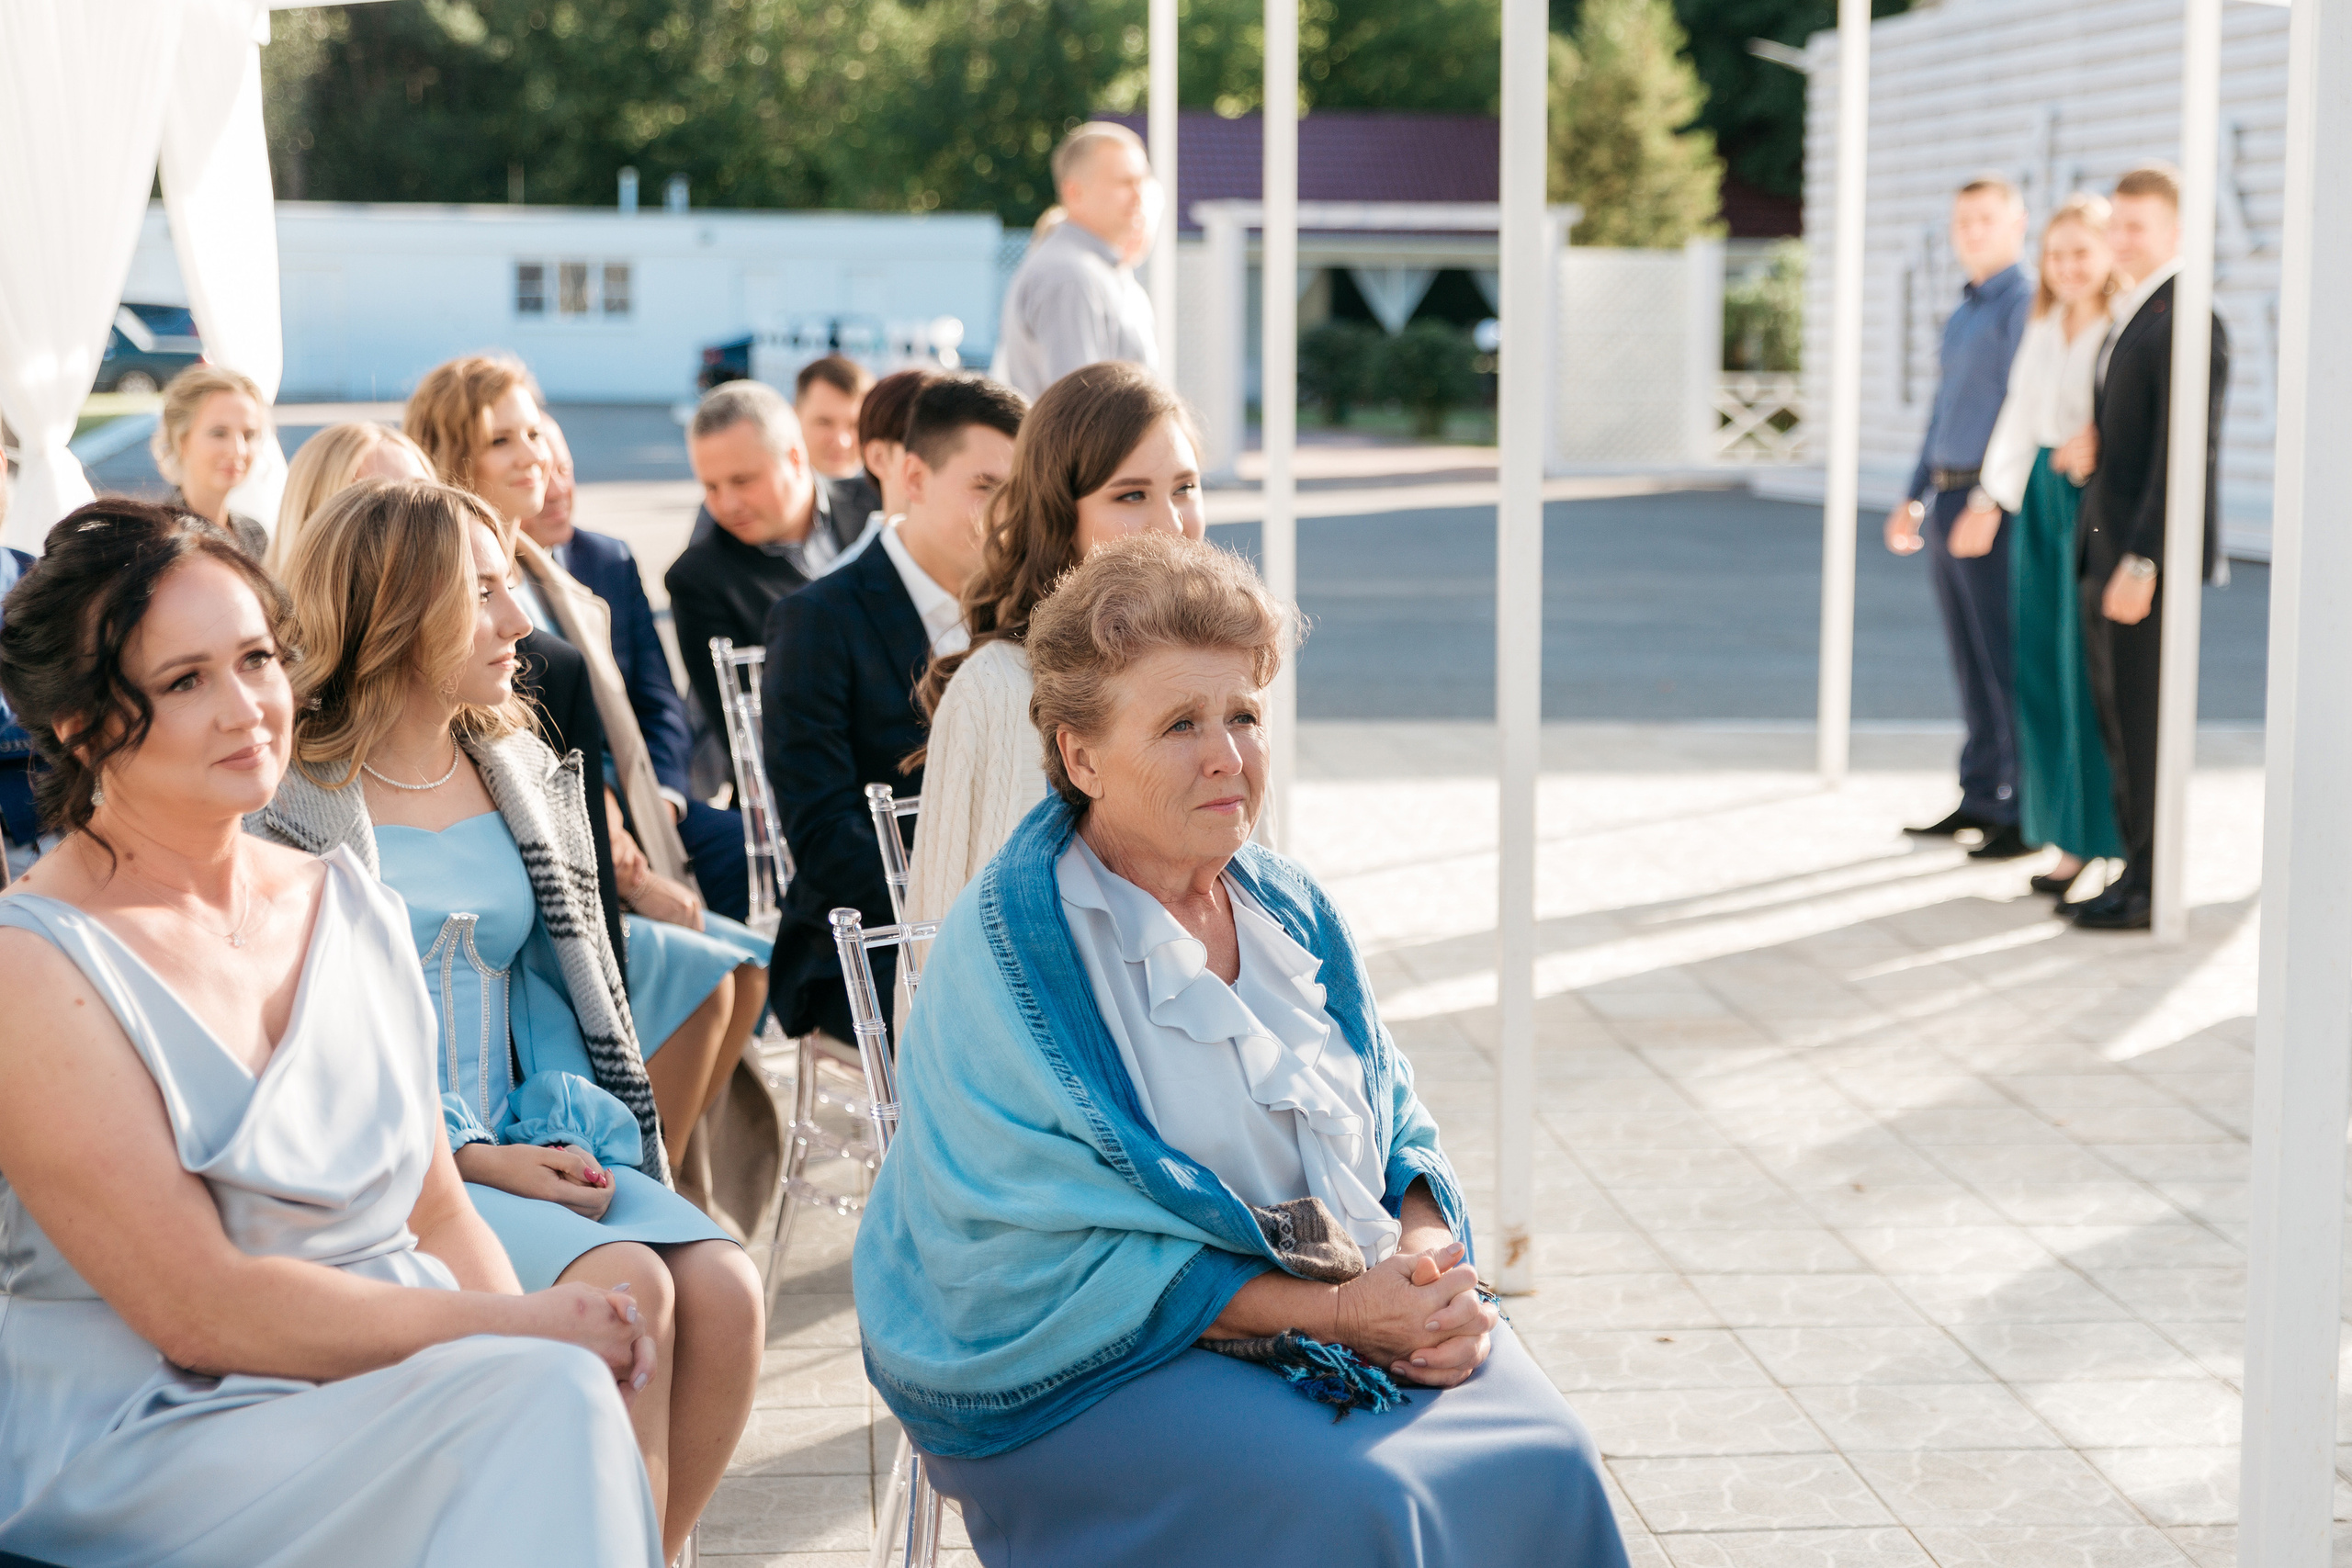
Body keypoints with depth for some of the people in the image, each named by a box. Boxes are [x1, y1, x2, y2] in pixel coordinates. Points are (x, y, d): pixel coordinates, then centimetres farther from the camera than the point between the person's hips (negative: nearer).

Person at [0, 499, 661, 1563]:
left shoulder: (352, 907, 13)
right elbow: (203, 1309, -14)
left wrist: (535, 1339, -8)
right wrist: (521, 1333, -14)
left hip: (400, 1378, 6)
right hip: (151, 1443, -6)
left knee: (569, 1392, -26)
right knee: (547, 1401, -28)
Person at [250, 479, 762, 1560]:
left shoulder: (524, 776, 16)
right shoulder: (283, 802, -5)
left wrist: (574, 1136, 0)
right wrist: (471, 1159, -15)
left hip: (526, 1152, 6)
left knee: (723, 1290, -20)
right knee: (625, 1288, -29)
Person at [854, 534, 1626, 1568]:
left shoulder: (1287, 909, 10)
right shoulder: (1007, 951, -13)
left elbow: (1396, 1121, 14)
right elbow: (1053, 1267, -18)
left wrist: (1429, 1254, -10)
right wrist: (1334, 1312, -22)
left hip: (1361, 1317, 6)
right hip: (1107, 1359, -6)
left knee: (1544, 1462, -17)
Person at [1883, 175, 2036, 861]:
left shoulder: (2024, 306, -10)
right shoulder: (1962, 313, 19)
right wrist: (1915, 499, 23)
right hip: (1947, 502, 9)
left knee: (2008, 663, -5)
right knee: (1970, 664, 12)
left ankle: (2026, 812, 1)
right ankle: (1980, 798, 19)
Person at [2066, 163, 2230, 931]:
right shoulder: (2131, 315, 16)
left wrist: (2140, 561, -23)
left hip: (2151, 556, -9)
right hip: (2107, 552, 9)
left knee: (2144, 721, -5)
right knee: (2117, 719, 12)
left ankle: (2150, 891, 1)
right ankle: (2136, 872, 20)